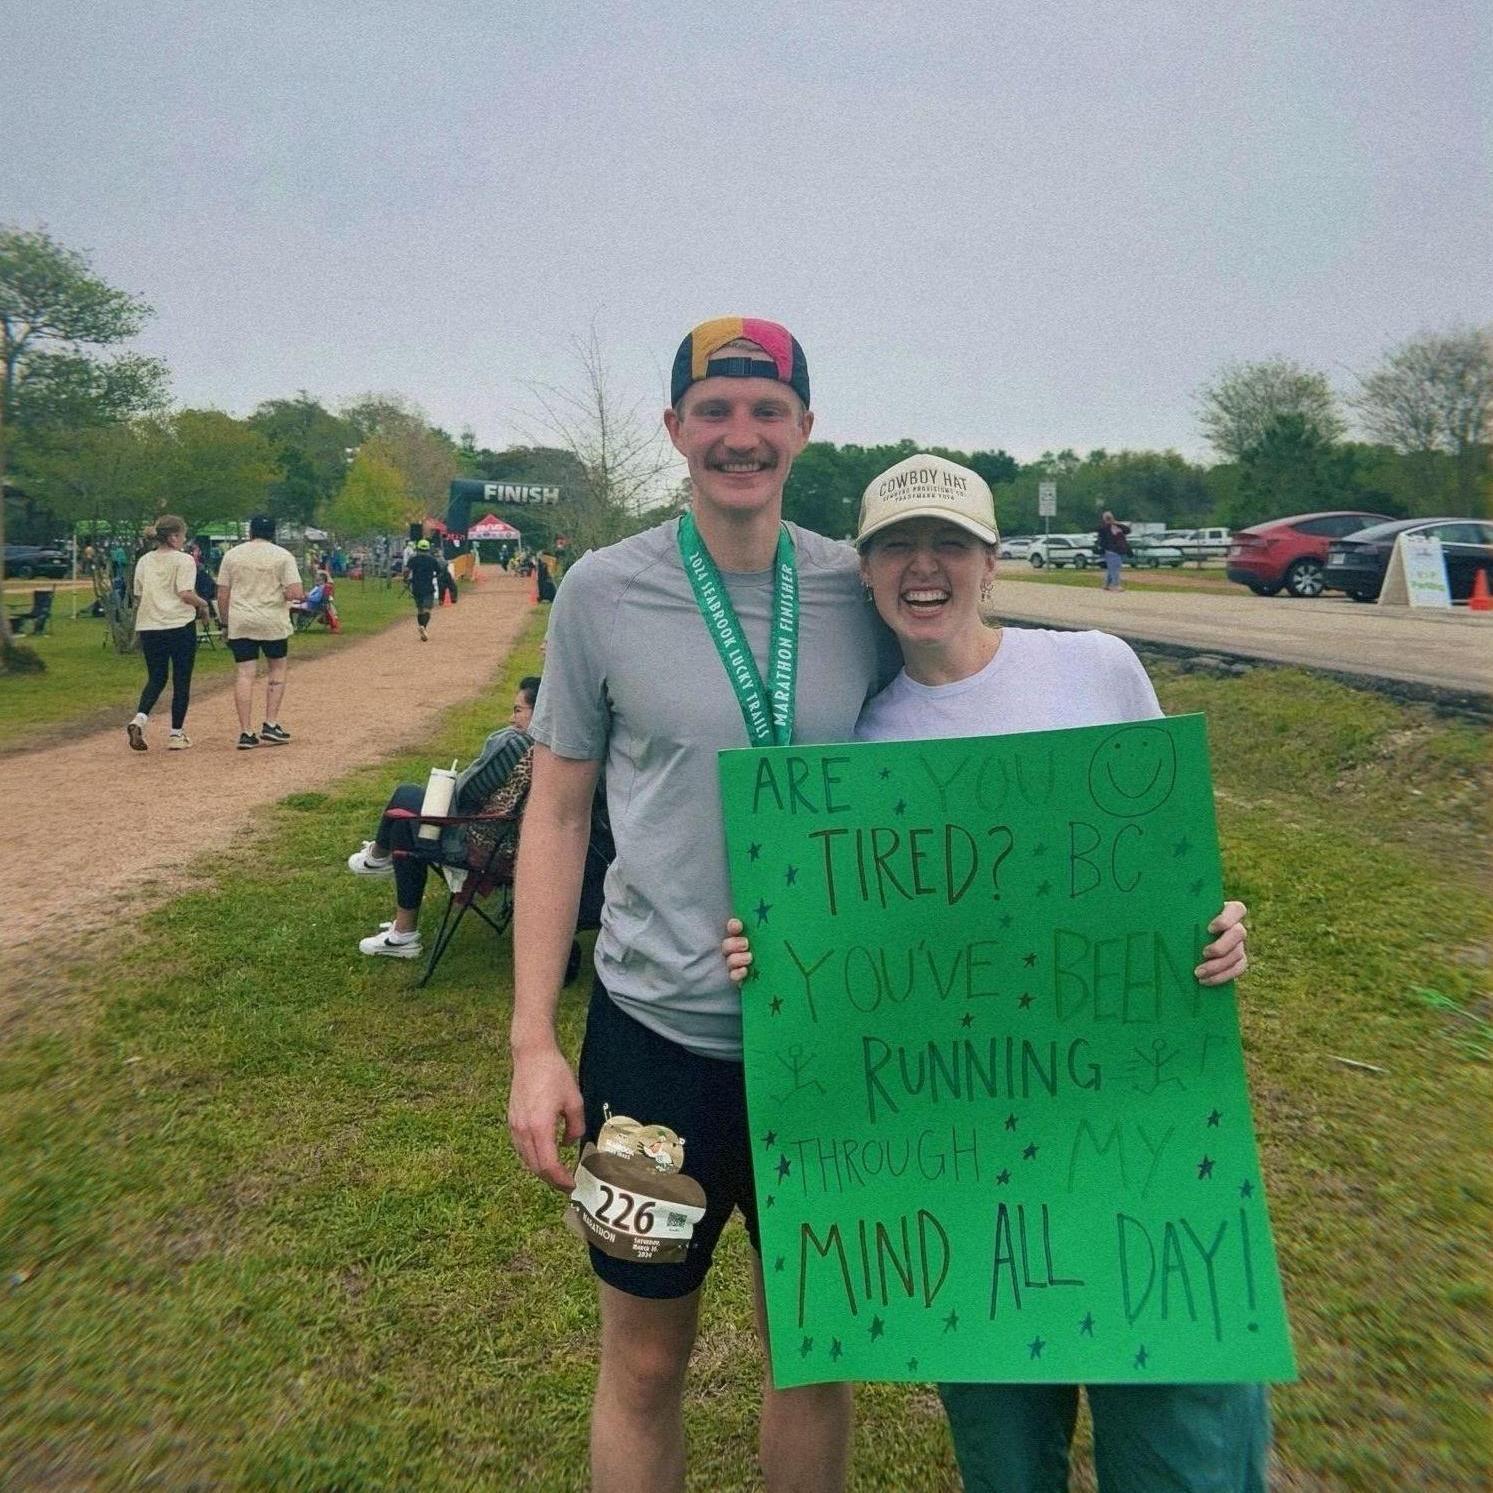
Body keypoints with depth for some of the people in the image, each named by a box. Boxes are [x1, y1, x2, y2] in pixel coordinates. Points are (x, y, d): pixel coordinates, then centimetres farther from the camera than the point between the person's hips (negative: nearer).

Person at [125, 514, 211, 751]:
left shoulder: (143, 561, 11)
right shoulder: (184, 560, -6)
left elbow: (138, 597, 15)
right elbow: (185, 594, -17)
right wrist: (202, 604, 1)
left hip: (149, 627, 5)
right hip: (180, 625, -5)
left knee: (156, 679, 15)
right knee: (181, 681, 6)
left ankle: (139, 719, -9)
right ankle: (176, 734, 9)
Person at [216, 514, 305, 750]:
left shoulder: (232, 555, 6)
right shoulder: (282, 556, -2)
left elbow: (222, 595, 5)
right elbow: (295, 592, -13)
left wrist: (225, 623, 14)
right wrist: (301, 594, 10)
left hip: (240, 623, 2)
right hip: (272, 623, -2)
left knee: (244, 674, 3)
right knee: (277, 669, 15)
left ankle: (246, 732, 0)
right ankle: (270, 725, 8)